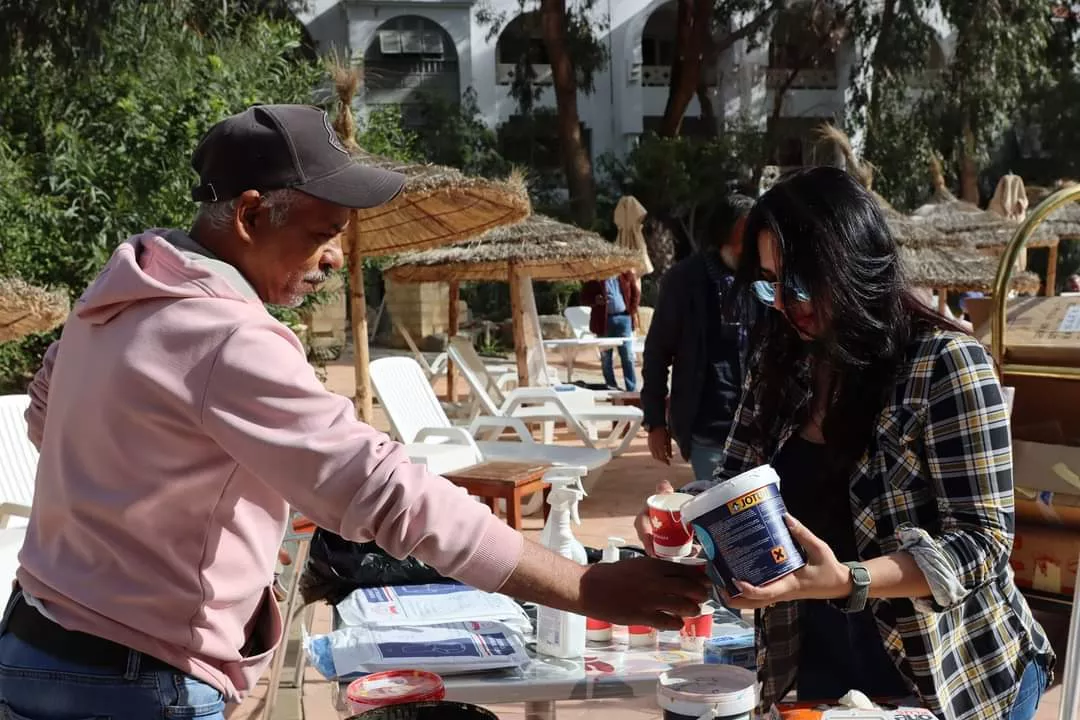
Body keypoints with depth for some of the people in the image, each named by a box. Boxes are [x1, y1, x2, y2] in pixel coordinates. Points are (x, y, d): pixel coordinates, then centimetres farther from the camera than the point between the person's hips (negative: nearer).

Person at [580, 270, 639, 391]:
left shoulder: (626, 274, 5)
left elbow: (636, 293, 12)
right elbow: (584, 297, 7)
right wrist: (595, 300, -14)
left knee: (628, 357, -1)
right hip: (603, 320, 0)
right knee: (606, 358, 5)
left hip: (623, 318, 0)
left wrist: (633, 312, 0)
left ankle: (632, 390, 3)